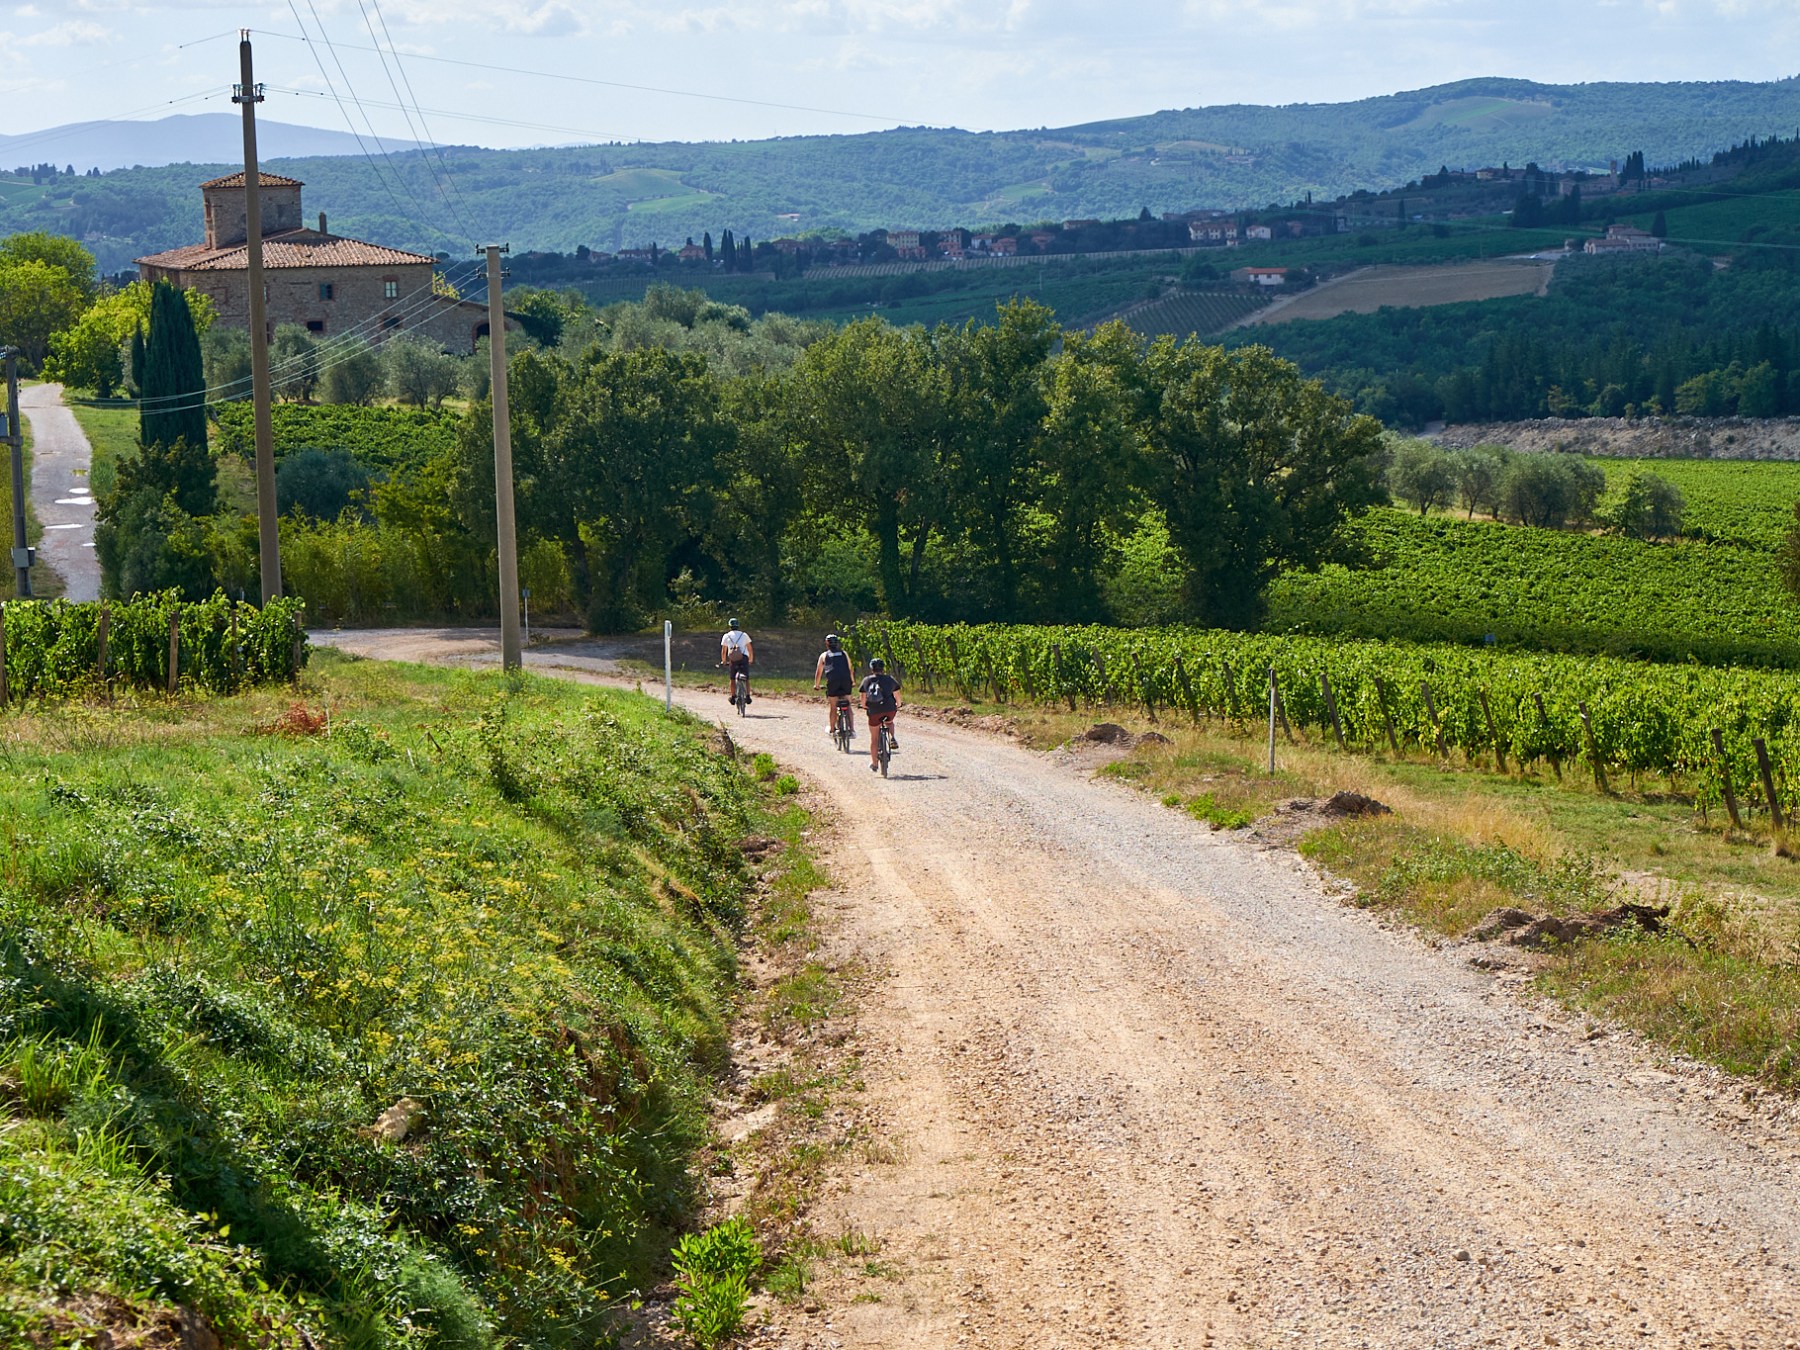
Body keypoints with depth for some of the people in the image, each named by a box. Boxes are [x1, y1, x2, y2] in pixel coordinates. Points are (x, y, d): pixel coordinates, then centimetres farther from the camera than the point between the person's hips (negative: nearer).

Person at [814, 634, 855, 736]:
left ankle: (831, 729, 12)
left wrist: (816, 685, 32)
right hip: (846, 681, 2)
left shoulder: (824, 655, 15)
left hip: (832, 681, -2)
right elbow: (850, 670, 23)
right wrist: (853, 682, 37)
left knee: (832, 707, 6)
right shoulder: (844, 654, 19)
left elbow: (818, 672, 19)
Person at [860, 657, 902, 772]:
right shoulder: (890, 679, 7)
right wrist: (898, 705, 26)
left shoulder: (866, 680, 7)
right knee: (889, 723, 36)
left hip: (874, 712, 0)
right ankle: (892, 739, 9)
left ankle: (874, 763, 18)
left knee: (874, 738, 12)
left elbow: (863, 697, 6)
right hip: (889, 710, 0)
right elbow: (897, 695, 7)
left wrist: (864, 707, 25)